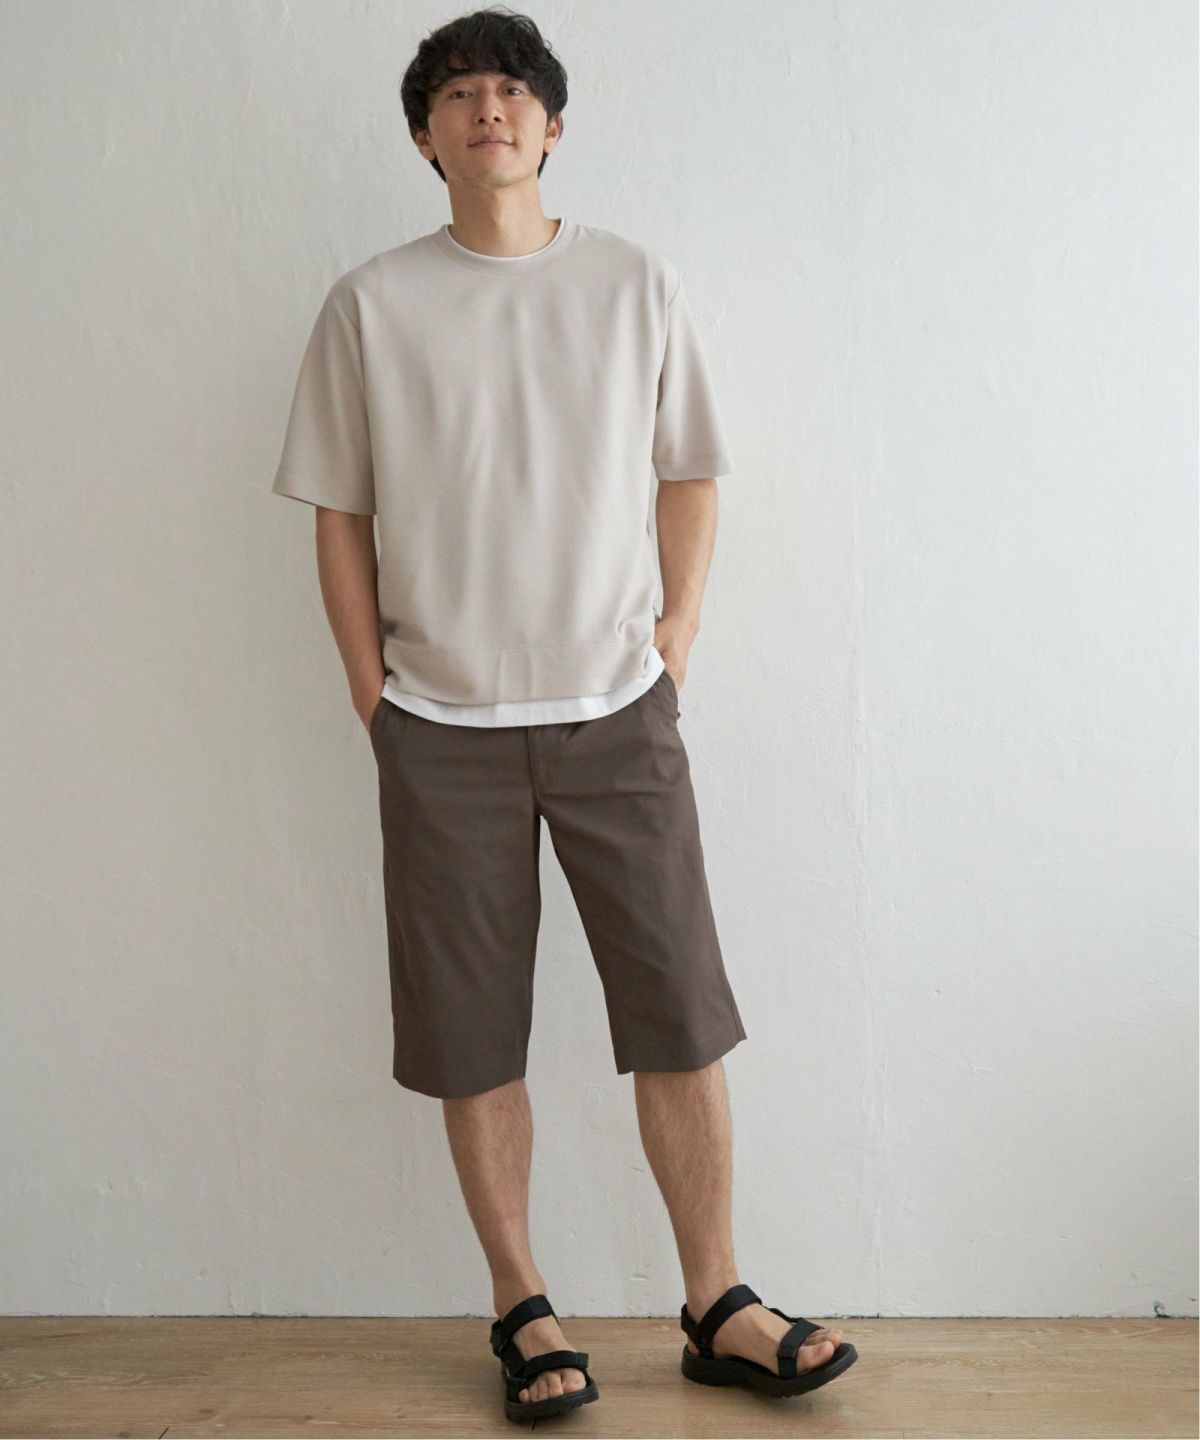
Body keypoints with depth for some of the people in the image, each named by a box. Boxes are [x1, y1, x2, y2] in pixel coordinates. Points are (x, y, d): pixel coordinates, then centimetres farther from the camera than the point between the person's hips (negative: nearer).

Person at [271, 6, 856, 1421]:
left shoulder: (638, 285, 4)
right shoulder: (370, 306, 2)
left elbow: (688, 480, 11)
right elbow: (341, 519, 5)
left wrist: (673, 641, 2)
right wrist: (375, 697, 1)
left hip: (618, 714, 1)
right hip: (442, 729, 0)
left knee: (681, 1021, 2)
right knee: (472, 1039, 5)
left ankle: (716, 1307, 18)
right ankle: (521, 1309, 22)